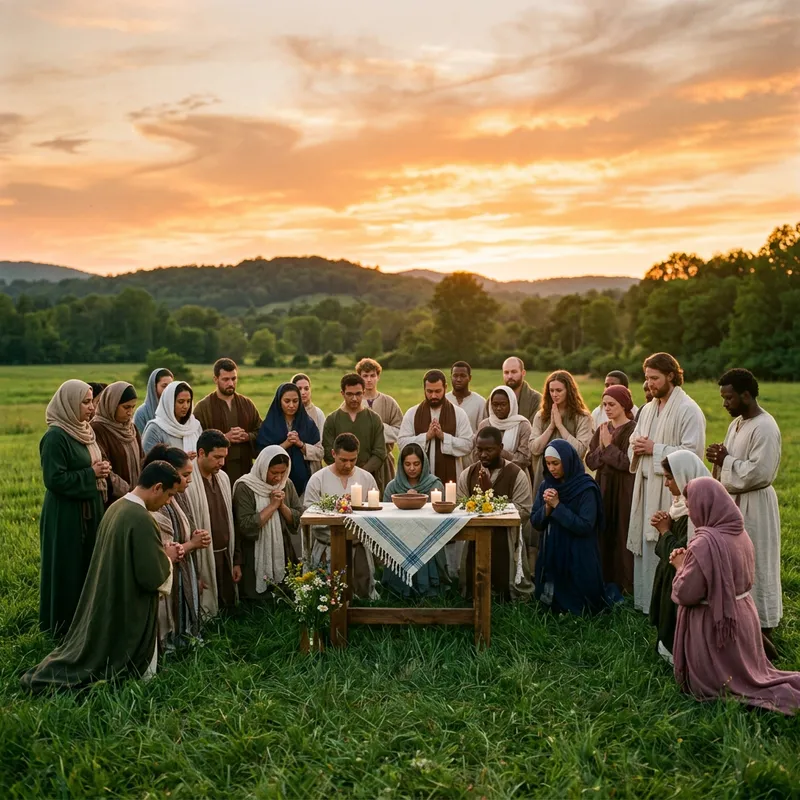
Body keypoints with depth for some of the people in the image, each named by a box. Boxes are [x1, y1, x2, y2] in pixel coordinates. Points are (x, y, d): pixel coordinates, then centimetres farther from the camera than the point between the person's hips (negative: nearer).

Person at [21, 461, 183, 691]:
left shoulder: (117, 507, 3)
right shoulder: (141, 519, -27)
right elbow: (153, 576, -24)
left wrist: (161, 552, 8)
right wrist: (167, 558, -6)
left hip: (107, 608, 10)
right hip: (128, 616, -9)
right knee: (140, 672, 7)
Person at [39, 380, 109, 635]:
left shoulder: (85, 432, 9)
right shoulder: (55, 436, -17)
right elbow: (54, 479, -21)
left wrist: (102, 470, 0)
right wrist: (91, 474, -18)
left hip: (90, 511, 9)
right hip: (66, 516, -9)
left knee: (89, 567, 15)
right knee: (69, 570, 2)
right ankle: (64, 622, 16)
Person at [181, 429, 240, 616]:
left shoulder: (223, 478, 7)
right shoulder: (187, 483, -18)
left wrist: (236, 560, 12)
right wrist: (193, 574, -14)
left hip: (225, 557, 7)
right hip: (202, 560, -7)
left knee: (228, 613, 15)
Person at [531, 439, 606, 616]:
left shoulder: (586, 488, -15)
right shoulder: (546, 485, 4)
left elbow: (585, 526, -22)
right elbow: (535, 522, 4)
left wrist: (558, 506, -21)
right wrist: (547, 507, -16)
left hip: (578, 558, -5)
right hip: (550, 555, 6)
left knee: (576, 608, 4)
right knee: (552, 606, 11)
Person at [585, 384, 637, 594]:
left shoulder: (632, 429, -8)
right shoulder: (602, 429, 11)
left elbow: (627, 462, -16)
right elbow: (590, 461, 5)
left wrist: (609, 446, -11)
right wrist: (602, 447, -11)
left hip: (624, 490, -6)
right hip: (603, 488, 6)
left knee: (623, 535, -3)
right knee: (603, 535, 8)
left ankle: (626, 585, 7)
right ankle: (606, 583, 19)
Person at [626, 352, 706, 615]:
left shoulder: (689, 410, -11)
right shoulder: (648, 409, 14)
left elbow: (693, 453, -18)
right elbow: (634, 440, 23)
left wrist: (655, 449, -18)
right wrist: (636, 447, -1)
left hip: (671, 490, -8)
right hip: (647, 486, 8)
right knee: (645, 546, 13)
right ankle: (646, 602, 25)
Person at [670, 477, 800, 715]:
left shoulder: (705, 544, -27)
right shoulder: (741, 534, -1)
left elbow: (685, 593, -23)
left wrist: (680, 567, -3)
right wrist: (689, 561, 8)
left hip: (713, 626, -8)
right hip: (743, 618, 8)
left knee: (711, 682, 8)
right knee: (746, 669, 25)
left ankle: (779, 695, -5)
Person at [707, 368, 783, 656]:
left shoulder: (765, 428, -19)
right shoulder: (737, 423, 10)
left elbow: (759, 473, -25)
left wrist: (726, 461, -16)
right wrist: (719, 458, -1)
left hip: (753, 508, -9)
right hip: (732, 503, 9)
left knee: (756, 570, 0)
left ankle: (763, 634, 11)